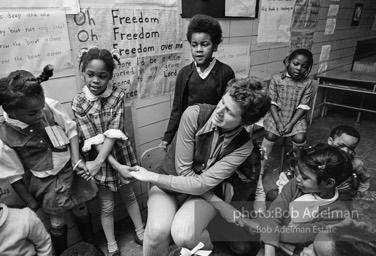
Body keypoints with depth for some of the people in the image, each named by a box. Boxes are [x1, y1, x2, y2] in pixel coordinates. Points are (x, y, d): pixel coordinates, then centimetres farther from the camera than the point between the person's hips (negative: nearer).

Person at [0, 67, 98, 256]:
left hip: (70, 171, 3)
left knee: (81, 211, 23)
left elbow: (70, 130, -5)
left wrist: (76, 160, -15)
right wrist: (30, 203, 0)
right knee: (57, 222, 17)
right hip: (46, 183, -2)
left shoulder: (51, 106, -22)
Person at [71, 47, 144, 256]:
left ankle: (140, 233, 41)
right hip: (98, 158, -1)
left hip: (120, 152, 1)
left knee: (129, 195, 20)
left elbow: (114, 132, -19)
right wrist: (116, 165, -24)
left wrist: (99, 161, -25)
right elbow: (93, 140, -18)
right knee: (107, 206, 13)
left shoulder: (118, 95, -13)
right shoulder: (79, 103, -14)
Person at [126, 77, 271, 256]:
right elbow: (184, 171, -17)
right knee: (157, 231, -30)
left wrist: (152, 177, -20)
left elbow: (202, 184, -21)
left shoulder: (243, 145, -18)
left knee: (183, 235, -29)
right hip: (170, 183, 0)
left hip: (203, 192, 1)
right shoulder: (194, 114, -21)